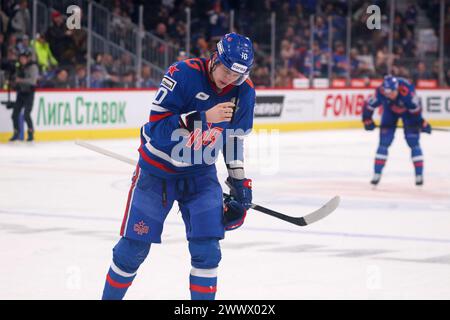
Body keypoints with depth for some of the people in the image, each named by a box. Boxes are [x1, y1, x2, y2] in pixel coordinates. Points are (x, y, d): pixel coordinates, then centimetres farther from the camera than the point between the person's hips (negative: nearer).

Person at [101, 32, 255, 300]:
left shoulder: (244, 92, -8)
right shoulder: (183, 74, -23)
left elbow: (235, 138, 8)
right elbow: (158, 127, -28)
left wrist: (240, 182, 8)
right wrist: (203, 117, -38)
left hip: (200, 174, 3)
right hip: (157, 170, -3)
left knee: (207, 248, -7)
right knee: (134, 247, 2)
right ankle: (110, 296, 23)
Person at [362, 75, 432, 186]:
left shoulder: (406, 90, -41)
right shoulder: (380, 92, -34)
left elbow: (415, 108, -27)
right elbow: (369, 105, -17)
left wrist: (422, 123, -23)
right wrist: (367, 120, -13)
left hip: (408, 110, -2)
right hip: (390, 110, 2)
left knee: (413, 141, -9)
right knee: (384, 142, -4)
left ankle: (419, 175, -2)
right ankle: (377, 174, 3)